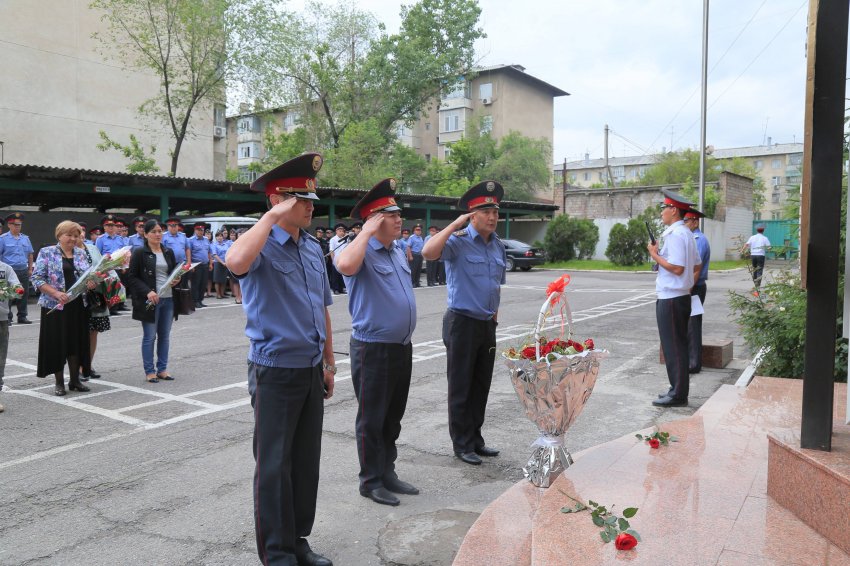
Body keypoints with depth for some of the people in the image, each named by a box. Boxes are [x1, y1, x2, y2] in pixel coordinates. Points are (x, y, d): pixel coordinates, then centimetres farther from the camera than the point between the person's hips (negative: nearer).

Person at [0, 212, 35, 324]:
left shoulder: (26, 238, 12)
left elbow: (30, 254, 17)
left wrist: (30, 269, 13)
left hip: (23, 270, 4)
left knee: (24, 294, 7)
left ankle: (22, 316, 15)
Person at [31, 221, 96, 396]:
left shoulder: (81, 253, 11)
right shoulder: (46, 253, -2)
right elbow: (37, 278, -8)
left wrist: (91, 282, -9)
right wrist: (56, 293, -20)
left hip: (78, 305, 4)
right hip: (55, 306, -4)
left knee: (77, 342, 7)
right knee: (57, 343, 1)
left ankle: (75, 380, 20)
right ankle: (59, 383, 13)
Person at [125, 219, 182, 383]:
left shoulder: (168, 252, 12)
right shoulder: (139, 253, -4)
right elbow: (132, 277, -6)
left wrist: (177, 280, 0)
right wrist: (148, 292, -18)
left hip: (168, 299, 5)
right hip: (150, 300, -5)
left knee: (165, 336, 9)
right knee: (149, 336, 1)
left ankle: (162, 369, 18)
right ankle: (149, 371, 10)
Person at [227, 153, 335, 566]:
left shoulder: (313, 248, 10)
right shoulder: (262, 245, -11)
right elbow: (236, 262, -38)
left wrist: (328, 363, 17)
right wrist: (273, 216, -27)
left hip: (311, 370, 7)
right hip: (275, 372, -7)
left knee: (306, 461, 15)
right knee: (274, 465, 4)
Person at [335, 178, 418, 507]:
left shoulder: (398, 253, 13)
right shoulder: (361, 251, -13)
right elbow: (345, 265, -40)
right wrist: (368, 230, -27)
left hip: (402, 347, 8)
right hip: (373, 348, -8)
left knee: (393, 417, 17)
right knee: (372, 419, 5)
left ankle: (388, 473, 30)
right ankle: (371, 481, 18)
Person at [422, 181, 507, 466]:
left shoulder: (499, 246, 10)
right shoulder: (458, 241, -12)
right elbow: (428, 252, -33)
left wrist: (494, 312, 18)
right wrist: (455, 224, -26)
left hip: (487, 325, 7)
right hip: (462, 323, -7)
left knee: (481, 386, 15)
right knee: (461, 387, 4)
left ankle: (475, 439, 29)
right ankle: (462, 444, 17)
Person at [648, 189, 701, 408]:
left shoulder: (675, 234, -17)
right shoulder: (686, 233, 14)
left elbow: (677, 268, -23)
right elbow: (696, 266, 18)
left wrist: (655, 255, -13)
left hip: (671, 299, -10)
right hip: (682, 296, 10)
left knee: (673, 347, -3)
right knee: (679, 345, 15)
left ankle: (678, 394, 4)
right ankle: (678, 390, 25)